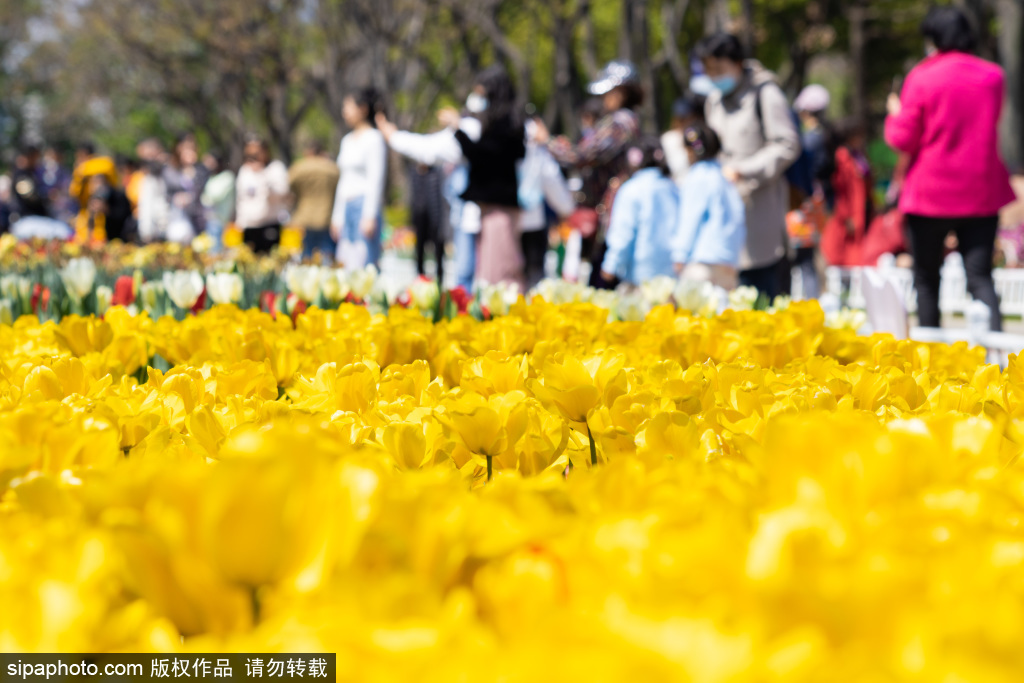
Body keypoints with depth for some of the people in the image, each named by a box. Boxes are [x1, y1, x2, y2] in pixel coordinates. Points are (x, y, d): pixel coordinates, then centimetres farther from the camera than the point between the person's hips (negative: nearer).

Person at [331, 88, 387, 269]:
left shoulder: (374, 139, -6)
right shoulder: (347, 140, 19)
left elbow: (376, 180, -12)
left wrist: (370, 217, -17)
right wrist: (337, 217, 20)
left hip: (365, 205, -8)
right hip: (348, 207, 8)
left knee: (363, 264, -12)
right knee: (345, 265, 1)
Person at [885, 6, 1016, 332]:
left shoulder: (922, 78, -9)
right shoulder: (993, 76, 3)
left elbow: (903, 139, -7)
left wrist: (895, 114, 11)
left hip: (931, 192, -3)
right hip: (982, 192, 3)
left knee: (926, 279, 11)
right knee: (980, 277, 0)